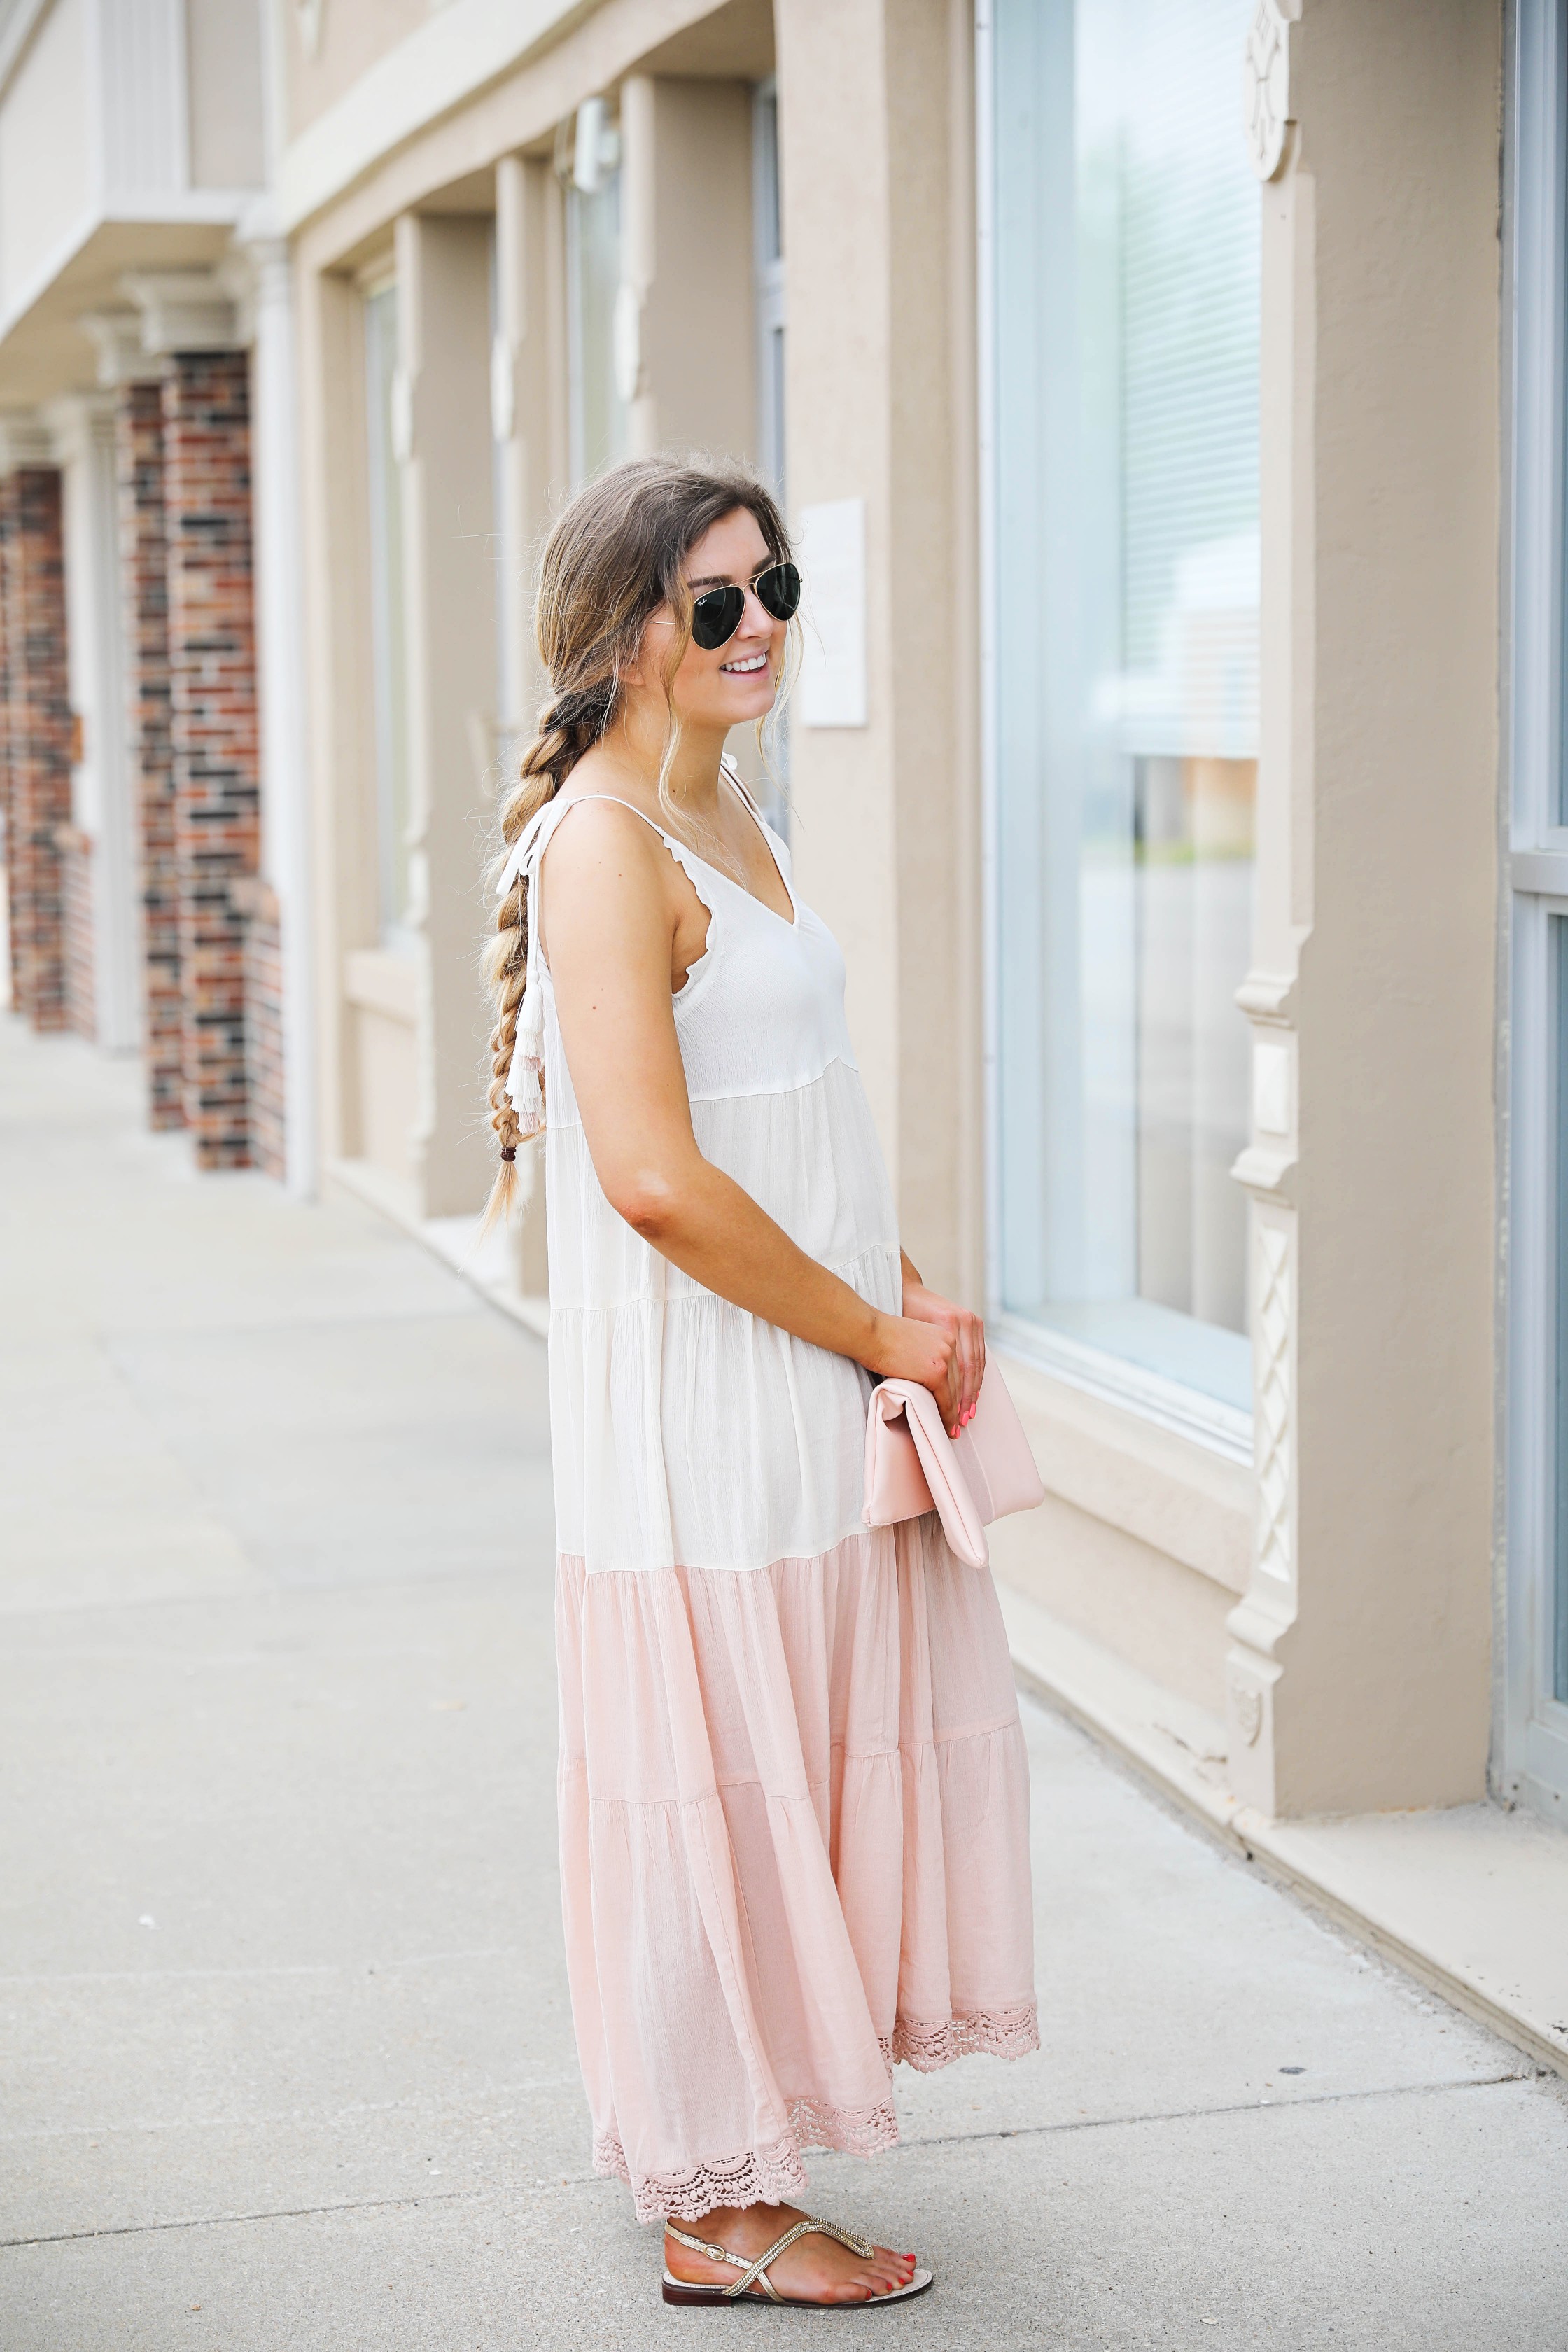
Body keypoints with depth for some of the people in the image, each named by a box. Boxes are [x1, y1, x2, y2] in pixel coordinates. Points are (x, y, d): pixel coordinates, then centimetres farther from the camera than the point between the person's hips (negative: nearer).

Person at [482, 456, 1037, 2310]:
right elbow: (654, 1178, -25)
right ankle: (718, 2207, 18)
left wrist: (906, 1291, 6)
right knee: (711, 1776, 2)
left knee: (845, 1734, 17)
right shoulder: (607, 845, -18)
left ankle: (744, 2127, 34)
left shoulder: (733, 819, 12)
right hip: (695, 1404, -10)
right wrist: (878, 1334, -16)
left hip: (810, 1377, 10)